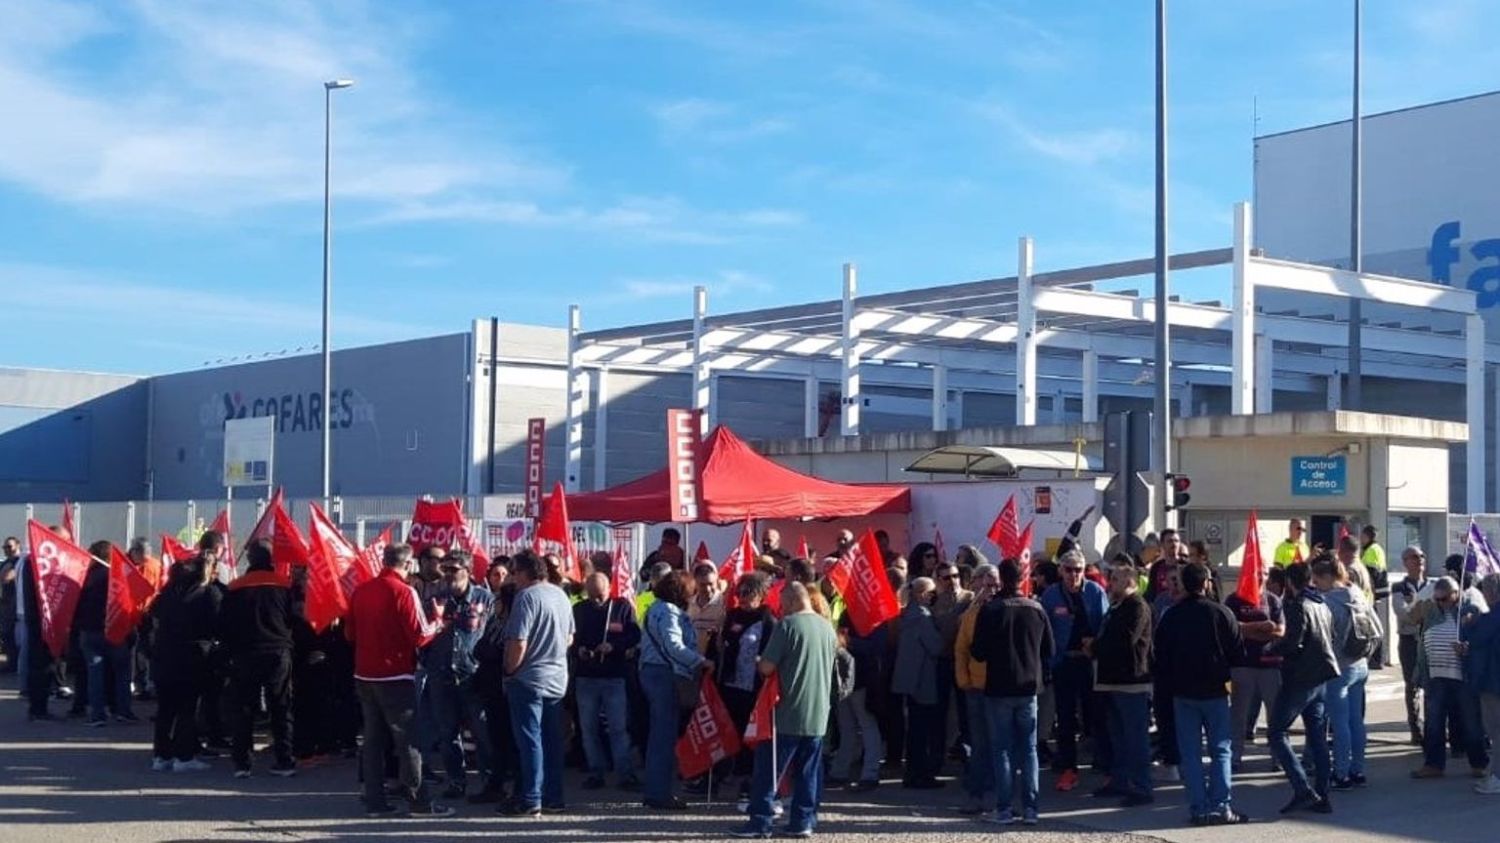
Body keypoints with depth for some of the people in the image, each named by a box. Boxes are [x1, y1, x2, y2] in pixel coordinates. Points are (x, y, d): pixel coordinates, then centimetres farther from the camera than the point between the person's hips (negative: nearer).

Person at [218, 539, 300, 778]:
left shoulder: (235, 588, -2)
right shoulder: (285, 586, -3)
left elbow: (223, 626, 0)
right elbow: (297, 618, -1)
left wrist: (228, 651, 11)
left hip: (244, 656, 0)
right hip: (278, 654, 0)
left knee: (243, 710, 6)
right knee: (281, 709, 8)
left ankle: (241, 763, 3)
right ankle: (284, 761, 7)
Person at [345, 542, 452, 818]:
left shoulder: (361, 591, 4)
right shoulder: (404, 591, -14)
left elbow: (350, 634, 13)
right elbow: (420, 636, -16)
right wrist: (437, 620, 1)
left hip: (364, 676, 6)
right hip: (395, 677, -6)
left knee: (373, 739, 11)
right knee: (408, 740, 0)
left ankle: (375, 801, 12)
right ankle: (418, 802, 2)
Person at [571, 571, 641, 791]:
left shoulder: (622, 608, -1)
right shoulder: (578, 610, 5)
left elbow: (635, 636, -4)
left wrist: (613, 646, -18)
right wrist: (578, 650, -10)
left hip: (615, 676, -3)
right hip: (585, 677, 3)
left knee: (619, 728, -3)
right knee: (589, 728, 6)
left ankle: (625, 774, 0)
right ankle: (595, 773, 15)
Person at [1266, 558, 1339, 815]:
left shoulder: (1298, 605, -12)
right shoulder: (1323, 606, 14)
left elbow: (1292, 642, -22)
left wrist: (1271, 647, -2)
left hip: (1301, 679, -8)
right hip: (1322, 677, 8)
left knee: (1276, 733, -4)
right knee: (1318, 739, 11)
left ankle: (1303, 790, -14)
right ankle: (1321, 798, 10)